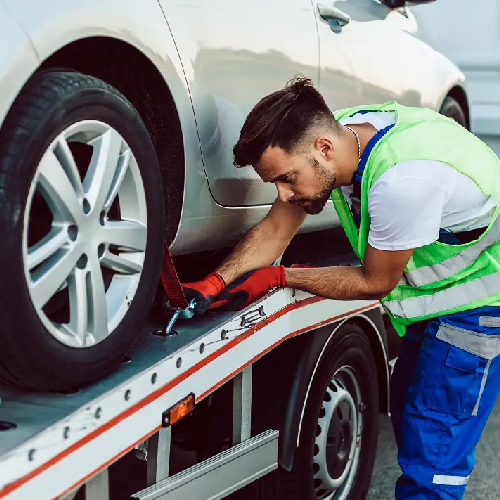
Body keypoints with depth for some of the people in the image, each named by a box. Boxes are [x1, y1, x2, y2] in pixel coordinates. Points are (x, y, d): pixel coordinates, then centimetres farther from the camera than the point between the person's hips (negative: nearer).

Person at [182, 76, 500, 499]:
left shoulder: (402, 178, -36)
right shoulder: (334, 133, -11)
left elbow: (375, 282, -21)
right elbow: (275, 229, -3)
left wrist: (278, 277, -13)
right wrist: (215, 283, -17)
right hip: (436, 294, 9)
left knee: (431, 462, -8)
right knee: (406, 405, 20)